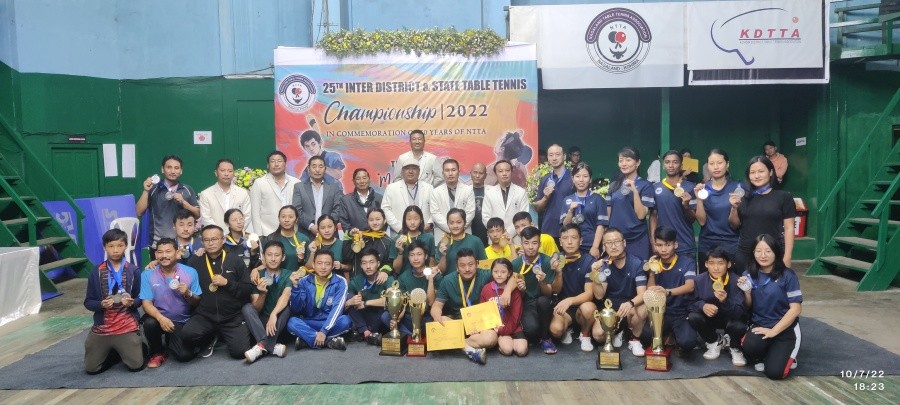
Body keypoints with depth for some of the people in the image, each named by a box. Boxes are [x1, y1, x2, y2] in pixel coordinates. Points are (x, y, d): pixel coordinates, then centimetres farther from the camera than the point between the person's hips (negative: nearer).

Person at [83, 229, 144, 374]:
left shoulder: (134, 271, -1)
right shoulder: (96, 272, 0)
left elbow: (141, 298, 5)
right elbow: (88, 302, 3)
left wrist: (132, 303, -17)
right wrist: (101, 304, -18)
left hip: (127, 327, -1)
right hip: (101, 328, 1)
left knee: (136, 366, -8)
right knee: (91, 368, 0)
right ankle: (114, 352, 28)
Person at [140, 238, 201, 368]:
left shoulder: (190, 272, -6)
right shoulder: (147, 275, -8)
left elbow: (198, 302, -1)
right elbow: (146, 303, -13)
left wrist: (188, 294, -24)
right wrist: (160, 318, -31)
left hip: (182, 322, 1)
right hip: (159, 318, 0)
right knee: (149, 323, -35)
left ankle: (171, 340, 22)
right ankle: (157, 353, -4)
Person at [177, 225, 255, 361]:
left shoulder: (236, 261, 3)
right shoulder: (194, 262, 5)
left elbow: (249, 289, -1)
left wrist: (227, 282, -11)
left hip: (233, 318, -1)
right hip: (204, 316, 1)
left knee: (240, 352, -18)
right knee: (186, 334, -29)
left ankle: (223, 337, 19)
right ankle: (211, 338, 7)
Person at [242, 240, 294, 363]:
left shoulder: (288, 276, -6)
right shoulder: (257, 277, -2)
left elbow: (285, 296, -27)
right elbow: (256, 309, -8)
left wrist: (273, 315, -45)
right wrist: (262, 294, -29)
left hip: (281, 324, -1)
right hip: (261, 321, 2)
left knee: (287, 308, -30)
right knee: (247, 308, -25)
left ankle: (262, 345, -36)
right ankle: (273, 346, -40)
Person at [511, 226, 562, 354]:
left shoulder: (547, 262, -9)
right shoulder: (516, 264, -5)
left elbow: (549, 293, -10)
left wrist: (542, 282, -31)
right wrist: (520, 289, -23)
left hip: (543, 305, 1)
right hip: (526, 305, -1)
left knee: (543, 300, -36)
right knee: (531, 327, -34)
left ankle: (545, 338, -11)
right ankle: (535, 337, 6)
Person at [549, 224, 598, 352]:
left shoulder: (589, 261, -13)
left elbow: (589, 294, -19)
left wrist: (570, 300, -38)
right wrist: (559, 272, -25)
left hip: (582, 304, -1)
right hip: (563, 305, 1)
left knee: (588, 307, -37)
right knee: (555, 329, -30)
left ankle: (585, 335, -3)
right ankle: (566, 330, 9)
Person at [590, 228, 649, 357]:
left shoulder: (637, 263, -14)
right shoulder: (603, 265, -7)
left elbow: (642, 294, -21)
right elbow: (599, 296, -12)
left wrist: (630, 303, -43)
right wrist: (596, 276, -30)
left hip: (631, 304, -1)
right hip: (609, 306, 1)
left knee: (642, 309, -36)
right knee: (598, 335, -23)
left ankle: (635, 340, -6)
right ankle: (616, 332, 14)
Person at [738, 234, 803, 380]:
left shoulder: (787, 276, -9)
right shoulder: (749, 274, 1)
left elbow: (795, 309, -11)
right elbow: (748, 307, 6)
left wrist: (773, 331, -17)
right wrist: (746, 292, -15)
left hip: (785, 328, -2)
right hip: (759, 325, 2)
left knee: (775, 372, -19)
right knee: (749, 346, -32)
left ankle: (786, 354, 17)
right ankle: (762, 356, 6)